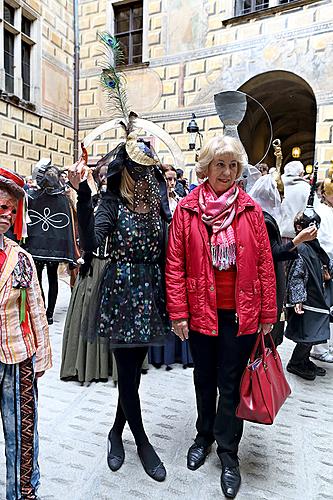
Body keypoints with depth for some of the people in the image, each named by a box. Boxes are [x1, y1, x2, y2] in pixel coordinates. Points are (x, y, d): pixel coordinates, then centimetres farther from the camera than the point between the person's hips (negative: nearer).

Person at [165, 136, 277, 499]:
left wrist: (268, 314, 0)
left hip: (241, 312, 0)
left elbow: (264, 264, -1)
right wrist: (178, 312, -7)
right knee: (204, 379, 20)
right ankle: (204, 435, 45)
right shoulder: (187, 209, -4)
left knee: (230, 383, 13)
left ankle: (228, 453, 34)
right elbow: (175, 264, -5)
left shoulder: (250, 210, -2)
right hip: (201, 310, 1)